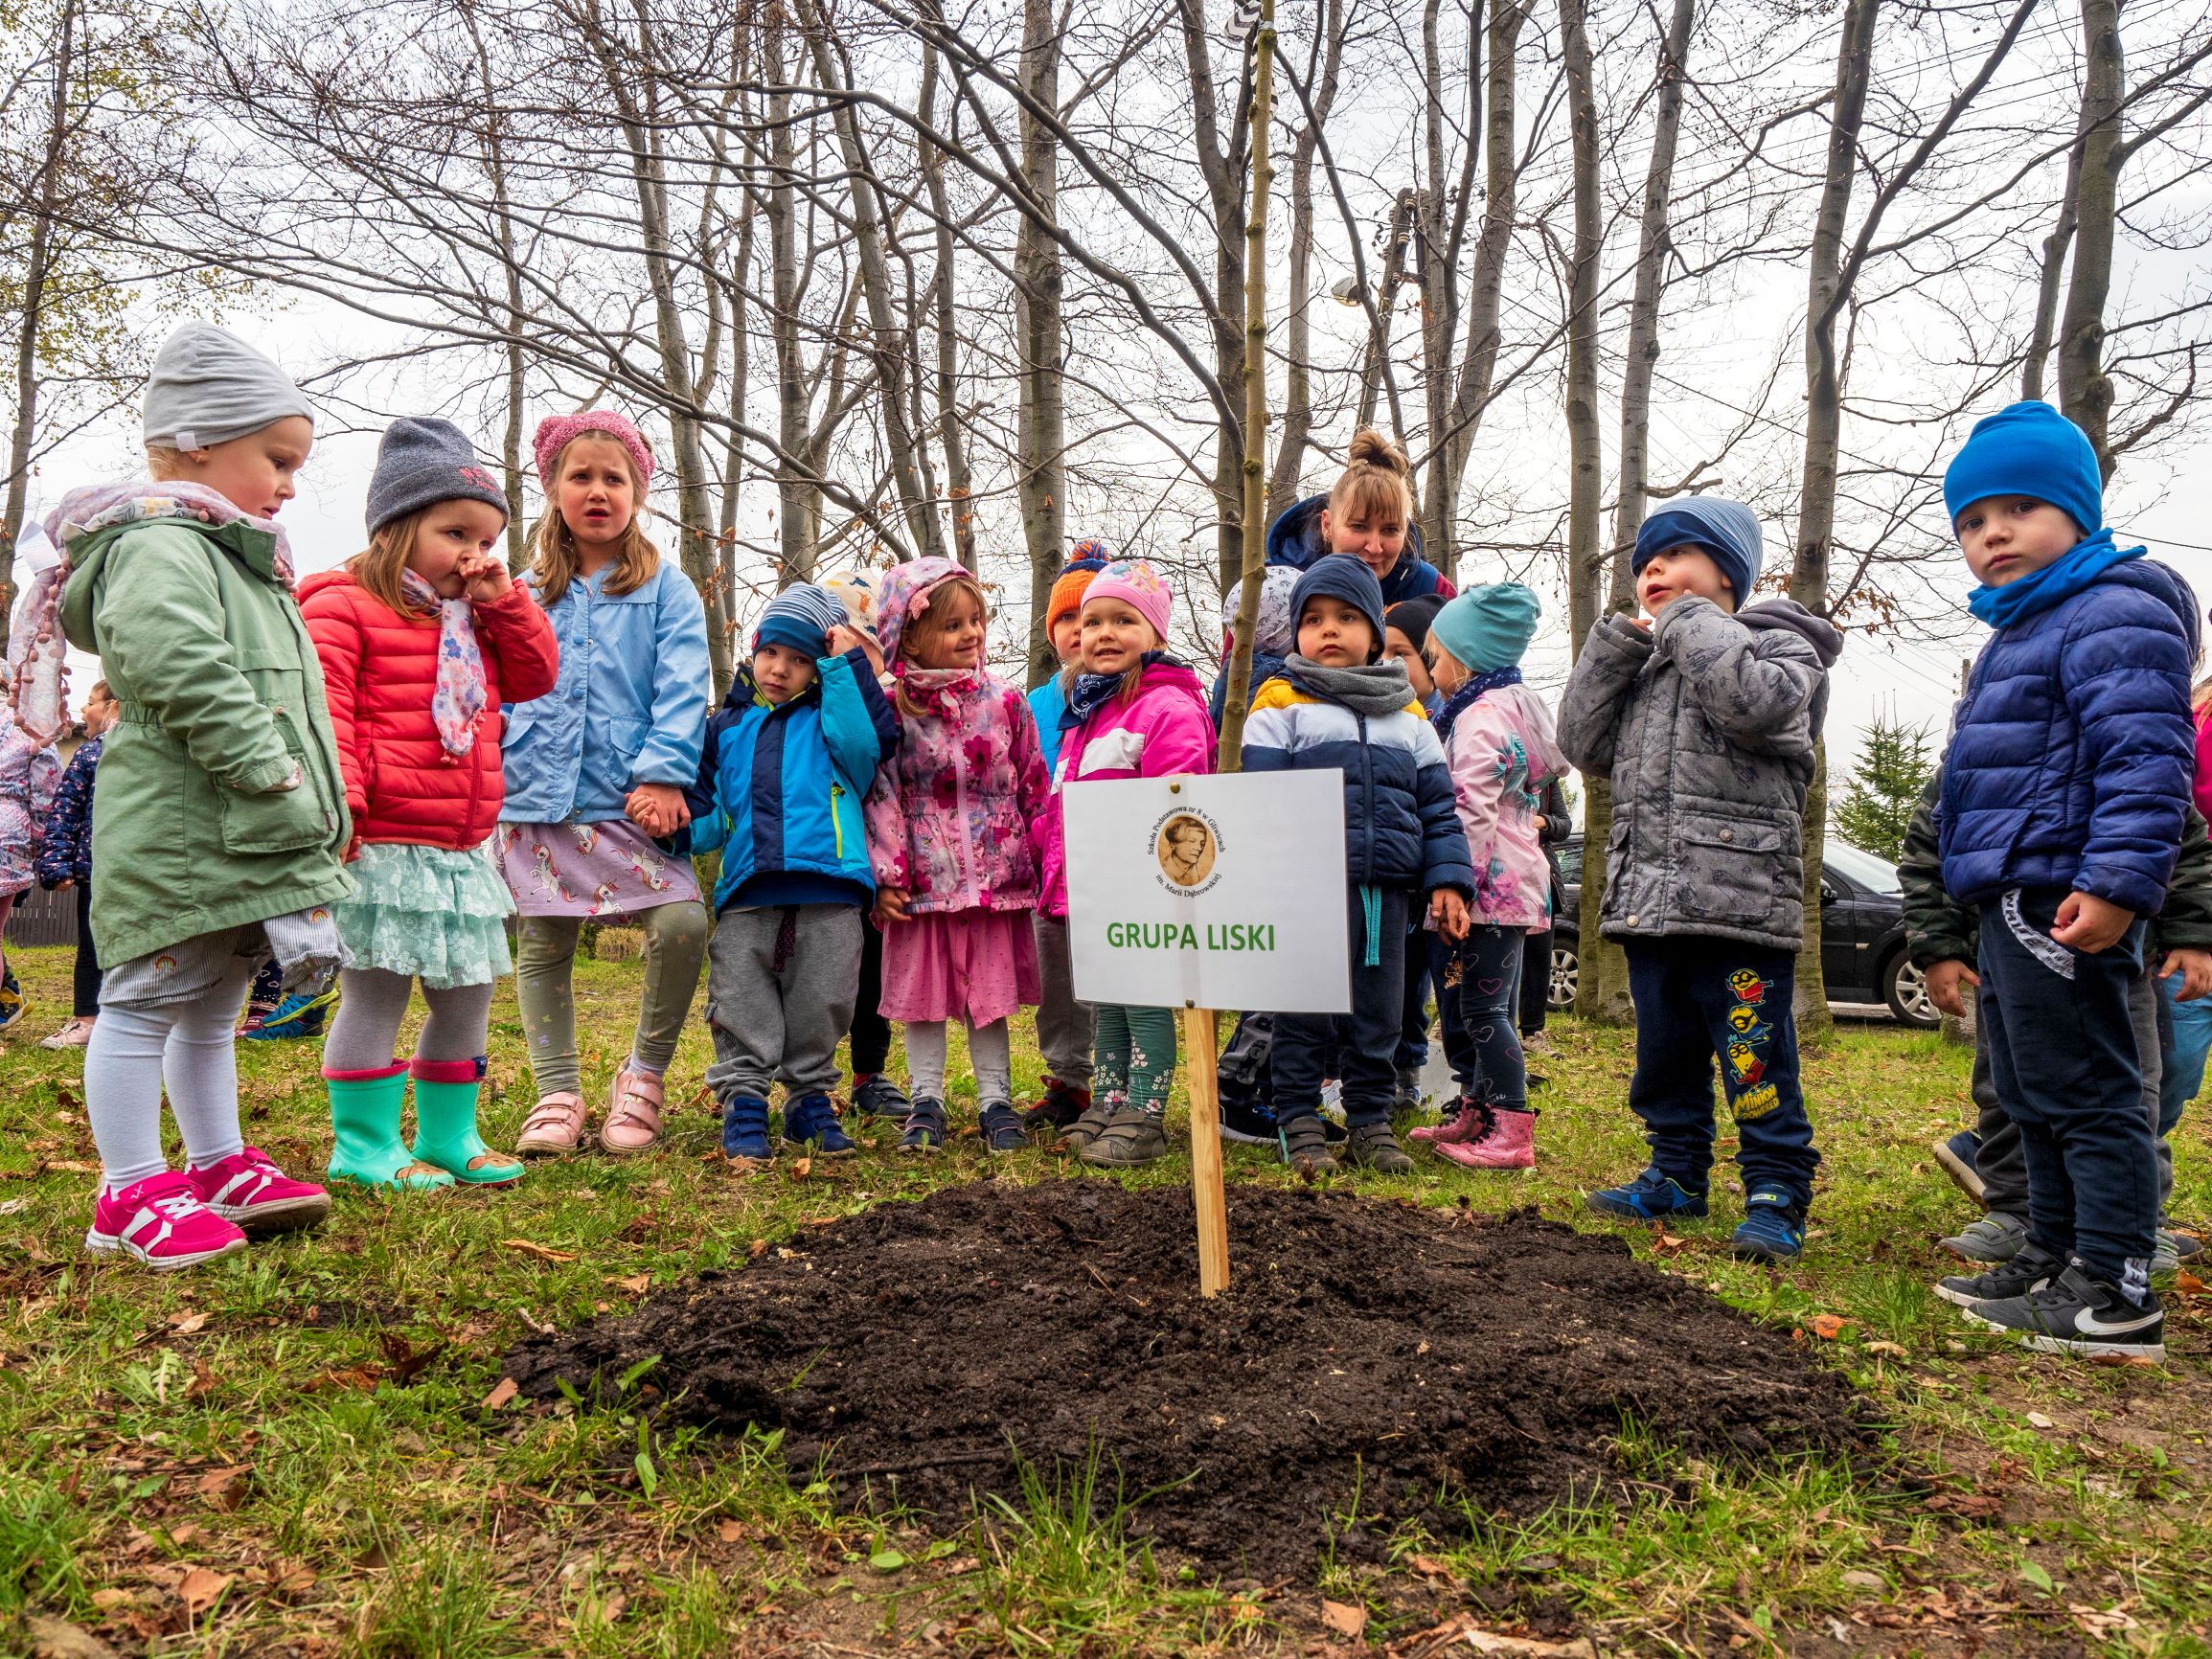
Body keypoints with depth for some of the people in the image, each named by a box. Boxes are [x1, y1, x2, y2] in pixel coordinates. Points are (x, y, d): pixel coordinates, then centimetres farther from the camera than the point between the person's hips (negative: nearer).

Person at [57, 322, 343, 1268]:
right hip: (177, 836, -11)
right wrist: (268, 775, -27)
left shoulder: (234, 557, 23)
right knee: (148, 1003, -1)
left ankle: (220, 1169, 30)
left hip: (242, 842, 11)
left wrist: (311, 814, 21)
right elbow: (188, 677, -28)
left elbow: (286, 701, 25)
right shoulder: (159, 549, -12)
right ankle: (132, 1196, 7)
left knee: (212, 1008, 19)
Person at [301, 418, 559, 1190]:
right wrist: (336, 800, -24)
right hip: (383, 845, -8)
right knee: (375, 993, -1)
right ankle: (363, 1143, 10)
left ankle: (447, 1135, 26)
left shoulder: (475, 623, 20)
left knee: (467, 995, 13)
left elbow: (535, 676, 15)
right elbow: (323, 705, -14)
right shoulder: (344, 606, -5)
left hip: (461, 850, 8)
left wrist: (502, 598, 5)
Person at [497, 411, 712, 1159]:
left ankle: (644, 1077, 2)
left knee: (683, 922, -18)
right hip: (537, 800, 3)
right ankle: (557, 1096, 20)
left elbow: (681, 689, -4)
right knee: (543, 945, 7)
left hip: (630, 801, -3)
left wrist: (664, 773, -15)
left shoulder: (665, 589, 5)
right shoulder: (524, 594, 14)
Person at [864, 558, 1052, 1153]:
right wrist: (886, 876, -9)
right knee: (921, 990, 7)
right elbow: (881, 794, -4)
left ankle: (995, 1100, 19)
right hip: (923, 879, -1)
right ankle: (926, 1102, 19)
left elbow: (1035, 786, 6)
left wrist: (1047, 863, 6)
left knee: (990, 991, 8)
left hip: (995, 875, 1)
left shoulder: (1006, 702, 2)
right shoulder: (893, 709, -3)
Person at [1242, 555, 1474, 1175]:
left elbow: (1438, 806, 15)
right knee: (1305, 1011, 1)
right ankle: (1299, 1123, 14)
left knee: (1378, 1012, 10)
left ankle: (1369, 1120, 22)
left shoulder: (1408, 715, 16)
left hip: (1387, 887, 4)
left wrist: (1448, 880, 5)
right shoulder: (1280, 705, 4)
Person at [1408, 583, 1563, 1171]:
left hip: (1490, 881, -11)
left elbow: (1471, 812, -22)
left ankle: (1510, 1134, -5)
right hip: (1510, 879, 11)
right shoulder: (1506, 708, 20)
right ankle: (1475, 1114, 25)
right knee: (1485, 1006, 16)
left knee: (1484, 1007, -8)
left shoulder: (1481, 718, -14)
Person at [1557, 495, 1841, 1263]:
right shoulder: (1642, 663, 20)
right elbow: (1583, 744, 10)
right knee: (1665, 1053, 16)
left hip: (1738, 902, -7)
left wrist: (1691, 621, -10)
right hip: (1649, 901, 7)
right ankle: (1678, 1174, 29)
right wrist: (1617, 642, 5)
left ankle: (1776, 1194, 4)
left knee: (1754, 1058, -5)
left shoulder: (1778, 644, 1)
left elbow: (1757, 704, -23)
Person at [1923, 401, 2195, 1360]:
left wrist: (2119, 881, -30)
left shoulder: (2115, 614, -11)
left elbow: (2145, 758, -21)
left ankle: (2115, 1298, 2)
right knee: (2032, 1100, 16)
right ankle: (2054, 1262, 27)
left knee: (2083, 1095, -5)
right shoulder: (2018, 632, 21)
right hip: (2011, 903, 11)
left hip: (2062, 902, -11)